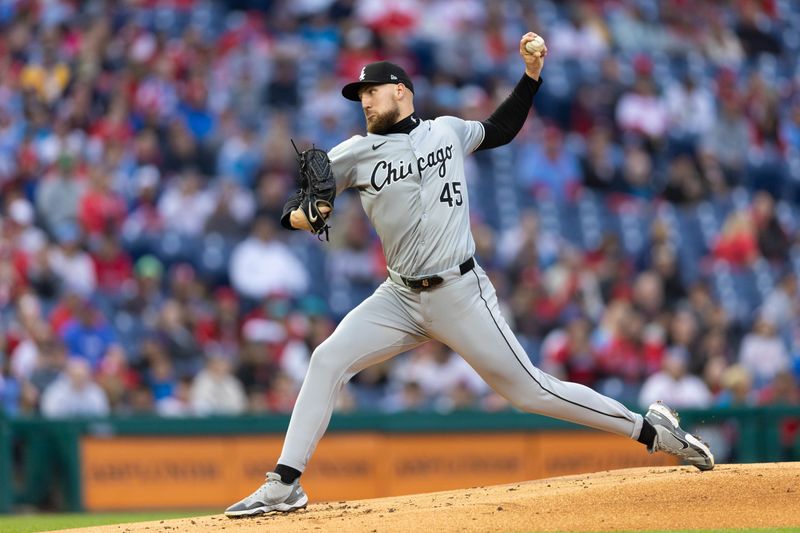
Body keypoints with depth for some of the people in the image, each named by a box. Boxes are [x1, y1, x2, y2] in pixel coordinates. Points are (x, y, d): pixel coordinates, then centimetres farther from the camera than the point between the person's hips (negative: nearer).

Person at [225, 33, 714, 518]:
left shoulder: (448, 131, 7)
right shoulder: (357, 153, 5)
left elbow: (503, 128, 25)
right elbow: (301, 200, 4)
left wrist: (532, 72, 15)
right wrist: (298, 215, -20)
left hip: (461, 295, -2)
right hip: (400, 297, 2)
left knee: (528, 389, -4)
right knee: (329, 360, -15)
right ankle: (285, 485, -11)